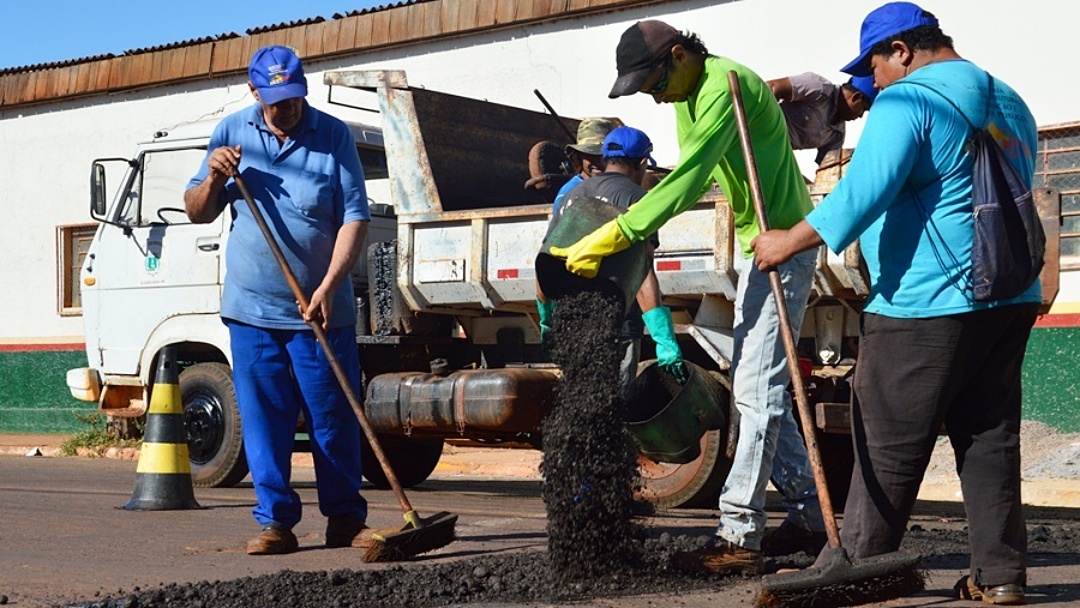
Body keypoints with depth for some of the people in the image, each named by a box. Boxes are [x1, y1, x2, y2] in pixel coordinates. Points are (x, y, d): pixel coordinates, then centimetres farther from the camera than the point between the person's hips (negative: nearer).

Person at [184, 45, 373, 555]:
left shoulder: (333, 136, -2)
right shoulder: (232, 132, 6)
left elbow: (354, 217, -7)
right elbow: (197, 212, 11)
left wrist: (328, 287, -18)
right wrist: (214, 178, -12)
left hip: (321, 309, -2)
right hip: (252, 307, 2)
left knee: (335, 419, 3)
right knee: (263, 422, 2)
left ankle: (346, 520, 14)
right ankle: (275, 522, 9)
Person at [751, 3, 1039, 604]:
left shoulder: (908, 100, -11)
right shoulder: (1011, 104, 17)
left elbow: (863, 192, -20)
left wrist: (789, 242, -14)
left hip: (925, 306, -8)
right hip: (1010, 300, 8)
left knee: (887, 448, 1)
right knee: (991, 438, 10)